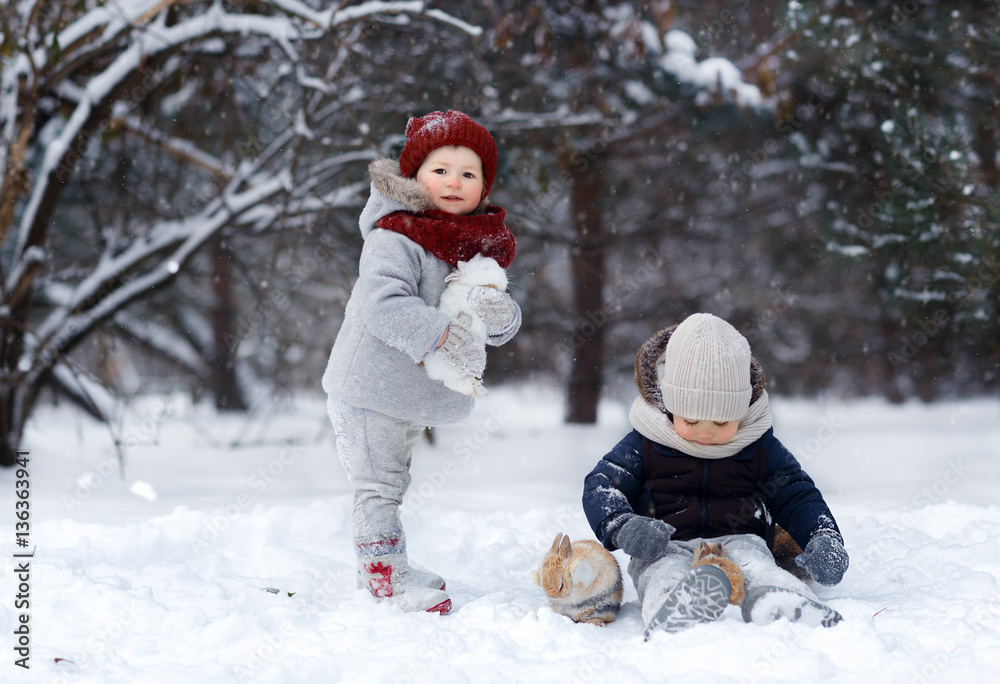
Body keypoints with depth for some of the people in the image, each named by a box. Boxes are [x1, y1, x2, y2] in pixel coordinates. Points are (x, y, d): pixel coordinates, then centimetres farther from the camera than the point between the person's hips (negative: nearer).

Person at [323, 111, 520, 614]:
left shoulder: (480, 247, 6)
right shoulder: (394, 239, -19)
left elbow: (500, 328, 6)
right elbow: (384, 303, -33)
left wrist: (500, 314, -18)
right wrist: (441, 334, -38)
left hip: (413, 398, 9)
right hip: (369, 391, -9)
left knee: (391, 484, 20)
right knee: (379, 487, -6)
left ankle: (377, 572, 32)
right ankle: (387, 575, 3)